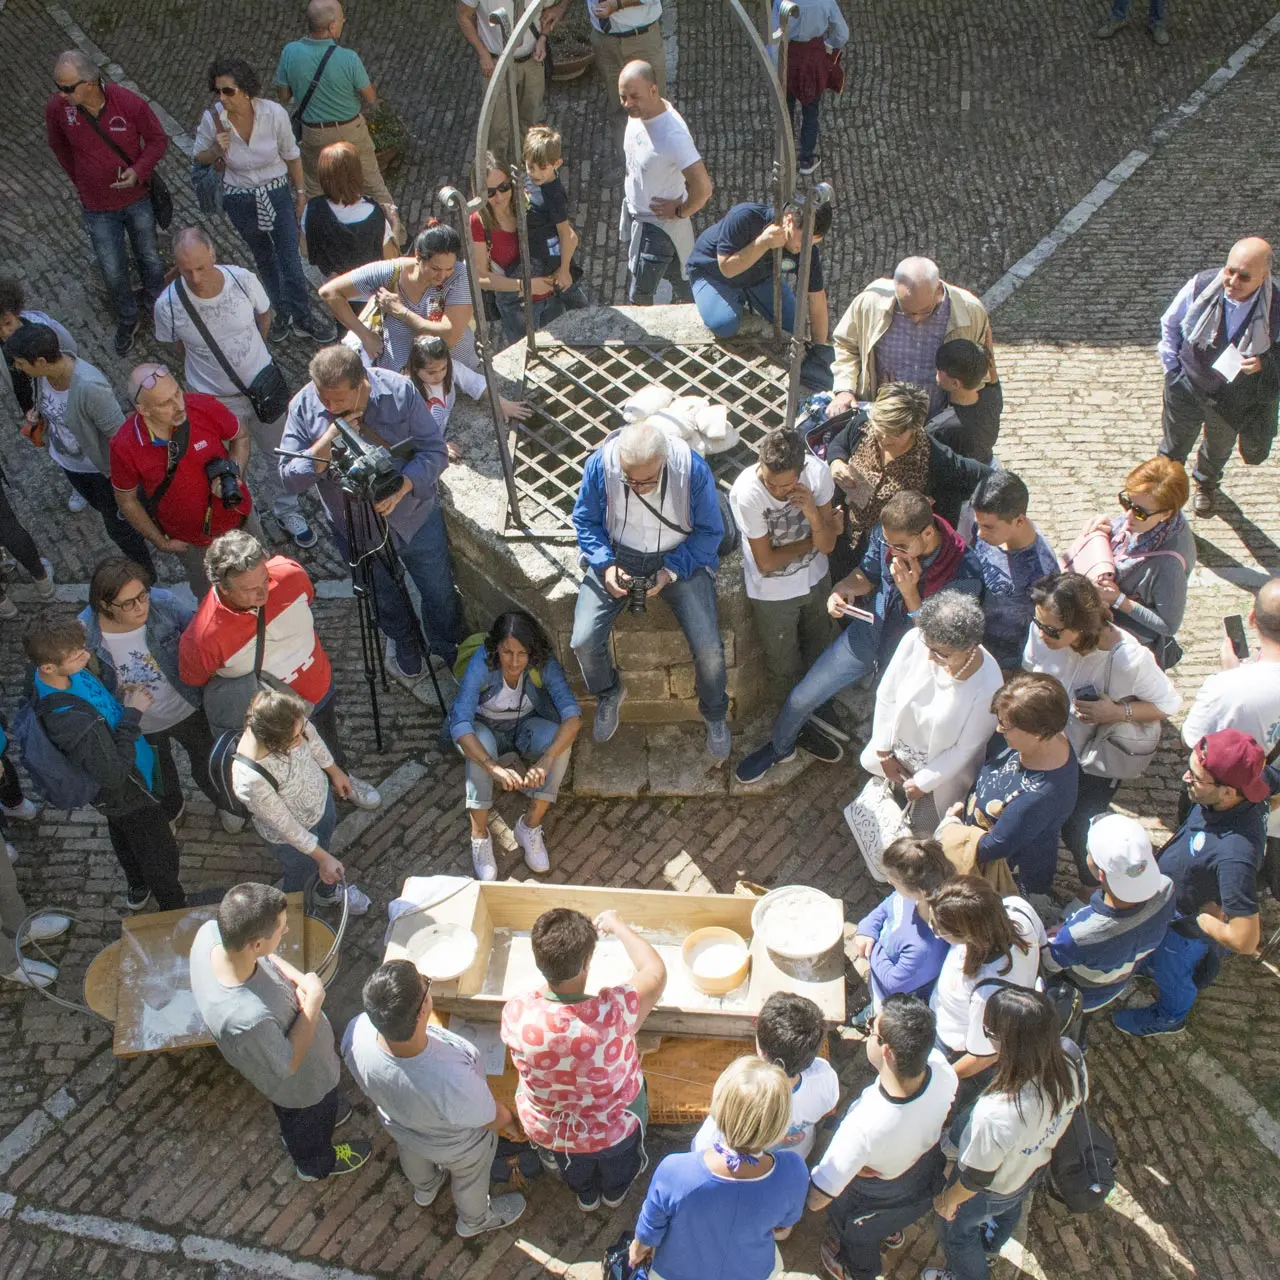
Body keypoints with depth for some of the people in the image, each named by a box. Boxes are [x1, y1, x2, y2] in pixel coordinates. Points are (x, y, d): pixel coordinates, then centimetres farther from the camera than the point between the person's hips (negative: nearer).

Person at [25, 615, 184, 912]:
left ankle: (138, 890, 59)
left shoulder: (48, 676, -19)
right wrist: (132, 714, -32)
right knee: (160, 854, 17)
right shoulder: (71, 721, -45)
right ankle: (175, 911, 42)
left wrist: (122, 700, -13)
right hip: (129, 796, -8)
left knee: (125, 839, 33)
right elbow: (114, 774, -33)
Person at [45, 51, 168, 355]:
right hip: (98, 208, 1)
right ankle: (127, 322, 36)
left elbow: (157, 139, -9)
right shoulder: (56, 108, -18)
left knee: (150, 258, 20)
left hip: (138, 198, -1)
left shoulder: (130, 102, -24)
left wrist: (139, 171, -24)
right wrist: (79, 180, 10)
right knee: (113, 273, 10)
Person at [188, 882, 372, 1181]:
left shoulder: (210, 932, -32)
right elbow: (289, 1064, -29)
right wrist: (314, 999, -27)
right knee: (309, 1122, 30)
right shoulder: (247, 1018, -50)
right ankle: (316, 1164, 61)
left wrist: (299, 979, -21)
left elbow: (264, 958, -8)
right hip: (299, 1083, -5)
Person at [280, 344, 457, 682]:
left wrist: (401, 487, -35)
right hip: (357, 531, 1)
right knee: (386, 602, 26)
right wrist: (329, 440, -34)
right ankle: (404, 646, 58)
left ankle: (447, 651, 51)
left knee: (439, 593, 20)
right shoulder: (303, 407, -21)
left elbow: (434, 450, -18)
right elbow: (290, 478, -20)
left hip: (417, 518, -1)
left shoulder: (400, 391, -23)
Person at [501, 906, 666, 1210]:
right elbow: (656, 972, -20)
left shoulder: (516, 1012, -35)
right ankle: (615, 1192, 66)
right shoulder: (614, 1012, -41)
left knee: (573, 1167, 38)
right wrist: (618, 926, -7)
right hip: (613, 1130, -1)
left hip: (546, 1129, 2)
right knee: (617, 1162, 37)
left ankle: (586, 1196, 67)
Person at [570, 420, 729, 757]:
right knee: (584, 643, -15)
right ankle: (609, 694, 21)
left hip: (679, 558, -1)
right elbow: (585, 521, -4)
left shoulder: (693, 469, -23)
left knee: (709, 650, -17)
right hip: (618, 556, 1)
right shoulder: (600, 464, -20)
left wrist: (671, 571, -21)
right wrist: (606, 565, -19)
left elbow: (709, 531, -9)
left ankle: (715, 713, 17)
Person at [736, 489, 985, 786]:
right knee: (801, 698, 7)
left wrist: (909, 592, -37)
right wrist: (843, 588, -21)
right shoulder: (889, 533, -20)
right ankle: (779, 747, 39)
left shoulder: (964, 575, -32)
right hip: (868, 630, 3)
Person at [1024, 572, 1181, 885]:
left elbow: (1169, 704, -18)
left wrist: (1118, 713, -33)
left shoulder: (1128, 659, -35)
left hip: (1096, 764, -3)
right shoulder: (1041, 633, -25)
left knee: (1078, 832, 8)